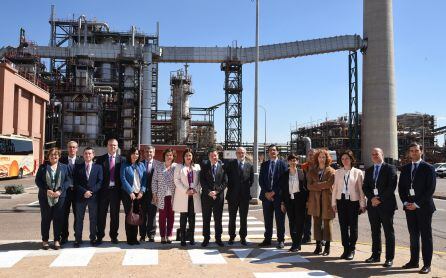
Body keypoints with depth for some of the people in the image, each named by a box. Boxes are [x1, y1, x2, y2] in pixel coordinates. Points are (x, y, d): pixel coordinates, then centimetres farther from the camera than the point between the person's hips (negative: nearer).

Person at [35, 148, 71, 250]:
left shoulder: (64, 167, 8)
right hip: (45, 197, 0)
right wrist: (46, 190, -12)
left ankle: (57, 240, 12)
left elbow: (68, 180, 2)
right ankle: (45, 240, 17)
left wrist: (60, 191, -12)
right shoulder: (43, 167, 7)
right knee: (45, 219, 6)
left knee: (58, 219, 2)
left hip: (60, 197, 0)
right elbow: (37, 180, 1)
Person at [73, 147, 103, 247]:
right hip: (80, 196, 0)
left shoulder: (98, 167, 8)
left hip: (93, 196, 0)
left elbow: (100, 182, 0)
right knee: (79, 219, 3)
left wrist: (91, 191, -13)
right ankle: (78, 239, 10)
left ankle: (93, 238, 14)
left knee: (93, 219, 5)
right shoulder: (78, 167, 8)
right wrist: (84, 191, -12)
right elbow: (75, 183, 1)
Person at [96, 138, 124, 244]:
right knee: (101, 214, 4)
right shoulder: (101, 159, 5)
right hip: (104, 190, 0)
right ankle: (100, 236, 15)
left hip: (116, 190, 0)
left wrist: (121, 189, -4)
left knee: (115, 214, 7)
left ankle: (114, 236, 18)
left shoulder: (121, 159, 5)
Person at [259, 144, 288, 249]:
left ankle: (281, 240, 10)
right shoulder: (264, 165, 12)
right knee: (267, 220, 9)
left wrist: (274, 192, -10)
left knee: (280, 220, 1)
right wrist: (266, 193, -5)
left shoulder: (282, 164, 0)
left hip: (278, 196, -3)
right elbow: (261, 180, 8)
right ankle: (267, 239, 17)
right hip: (266, 195, 3)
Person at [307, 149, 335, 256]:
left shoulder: (331, 171, 2)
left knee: (327, 223, 1)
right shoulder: (312, 171, 12)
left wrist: (316, 185, -7)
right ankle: (318, 245, 13)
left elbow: (329, 184, -13)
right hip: (315, 200, 3)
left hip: (327, 200, -3)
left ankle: (327, 247, 8)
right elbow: (309, 186, 1)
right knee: (317, 222, 5)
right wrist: (322, 186, -10)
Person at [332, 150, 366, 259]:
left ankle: (351, 250, 14)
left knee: (353, 226, 3)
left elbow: (361, 189, -1)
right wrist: (333, 202, 6)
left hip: (353, 201, -2)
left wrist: (362, 204, -4)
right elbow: (335, 188, 8)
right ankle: (346, 249, 15)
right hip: (341, 201, 3)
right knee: (343, 226, 6)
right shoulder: (338, 172, 8)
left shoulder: (357, 172, 0)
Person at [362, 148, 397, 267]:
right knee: (375, 231, 11)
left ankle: (389, 258, 6)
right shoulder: (368, 170, 14)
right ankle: (375, 255, 19)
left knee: (389, 232, 1)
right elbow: (365, 187, 8)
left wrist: (380, 199, -14)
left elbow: (391, 186, -11)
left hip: (386, 205, -5)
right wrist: (372, 198, -8)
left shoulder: (390, 168, -2)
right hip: (372, 205, 5)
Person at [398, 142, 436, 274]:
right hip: (409, 206, 4)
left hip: (423, 207, -4)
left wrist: (417, 204, -13)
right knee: (413, 235, 11)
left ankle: (427, 264, 8)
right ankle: (414, 261, 19)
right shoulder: (405, 168, 10)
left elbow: (430, 189, -10)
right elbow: (401, 187, 11)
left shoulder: (428, 168, -4)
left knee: (426, 236, 2)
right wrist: (406, 202, -3)